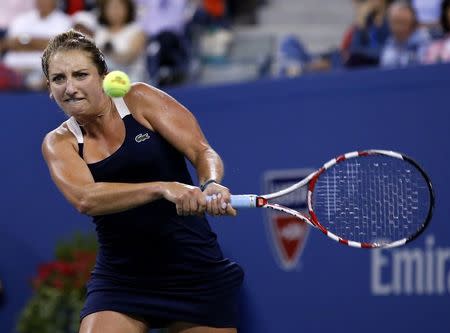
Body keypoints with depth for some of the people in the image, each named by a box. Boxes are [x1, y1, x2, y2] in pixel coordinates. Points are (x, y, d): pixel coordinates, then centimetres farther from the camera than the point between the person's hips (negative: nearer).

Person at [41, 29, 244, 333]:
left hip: (195, 272, -1)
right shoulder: (59, 143, -1)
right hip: (121, 281, 1)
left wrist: (211, 184, -34)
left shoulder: (139, 100, -3)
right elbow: (84, 199, -21)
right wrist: (163, 188, -36)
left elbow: (203, 152, -9)